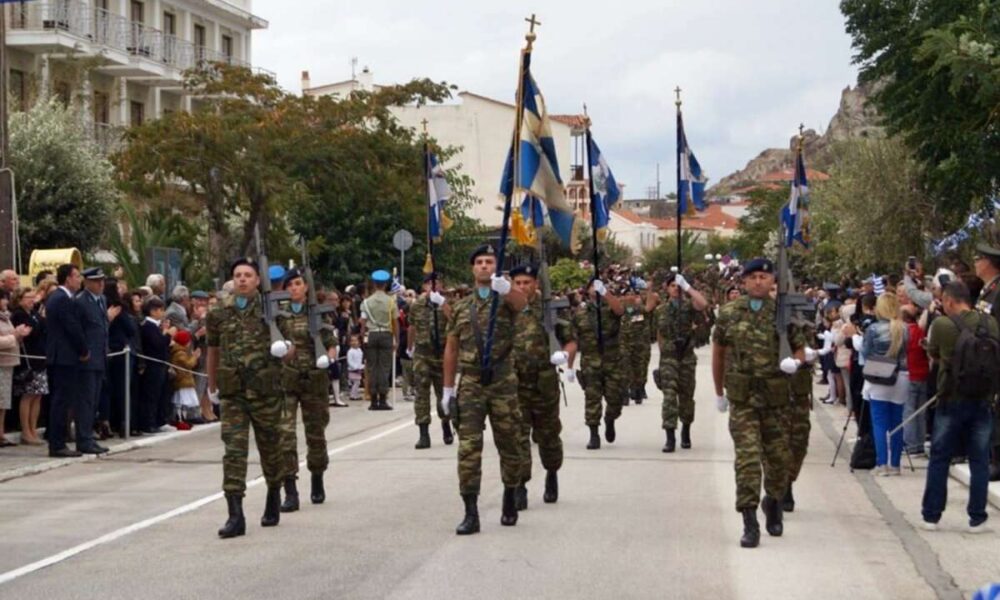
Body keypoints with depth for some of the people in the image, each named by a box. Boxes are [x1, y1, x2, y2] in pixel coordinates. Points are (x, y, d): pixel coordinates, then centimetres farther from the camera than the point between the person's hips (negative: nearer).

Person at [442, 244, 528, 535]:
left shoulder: (505, 300, 1)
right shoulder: (461, 307, 11)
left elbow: (521, 302, -26)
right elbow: (451, 349, 15)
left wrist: (505, 286, -49)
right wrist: (448, 388, 10)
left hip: (503, 382, -2)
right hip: (471, 383, 2)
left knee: (508, 445, 9)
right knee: (468, 448, -7)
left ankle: (509, 503, 29)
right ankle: (471, 514, -7)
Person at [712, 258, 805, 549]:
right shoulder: (729, 313, 3)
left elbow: (800, 348, 7)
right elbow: (718, 350, 13)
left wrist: (794, 362, -17)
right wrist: (719, 392, 16)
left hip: (775, 397, 1)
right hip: (742, 398, -1)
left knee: (777, 457, 11)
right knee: (747, 458, -10)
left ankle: (773, 502, 39)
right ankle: (750, 523, -9)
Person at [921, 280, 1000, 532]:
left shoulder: (941, 325, -11)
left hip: (951, 401, -2)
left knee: (939, 460, 9)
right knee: (979, 462, 8)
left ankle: (931, 515, 12)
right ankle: (977, 519, 8)